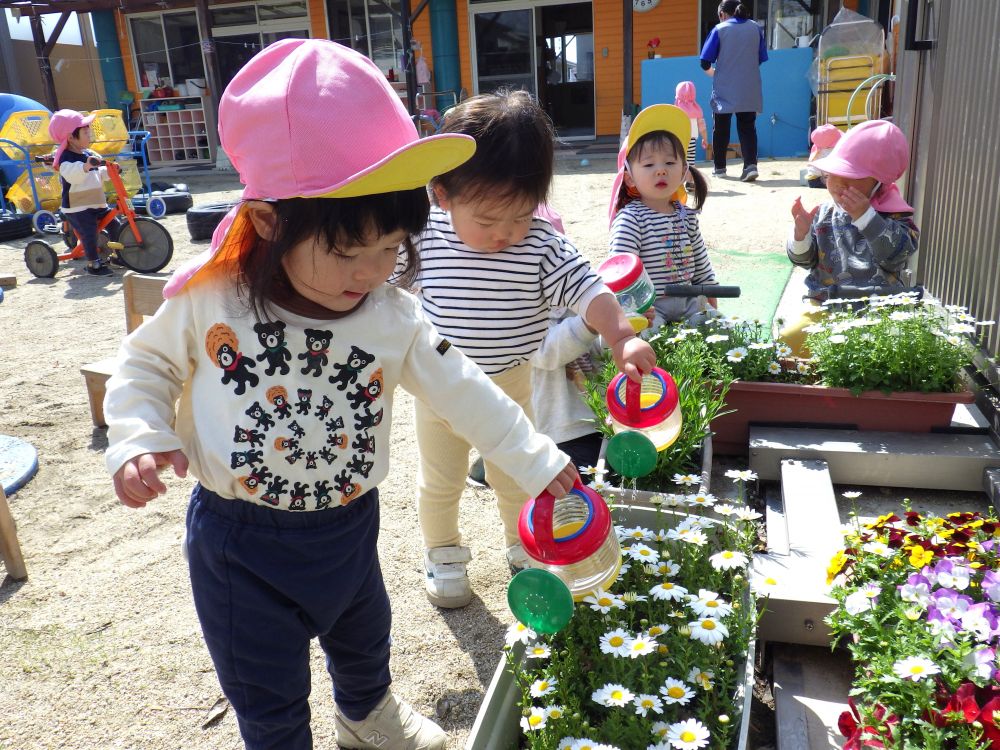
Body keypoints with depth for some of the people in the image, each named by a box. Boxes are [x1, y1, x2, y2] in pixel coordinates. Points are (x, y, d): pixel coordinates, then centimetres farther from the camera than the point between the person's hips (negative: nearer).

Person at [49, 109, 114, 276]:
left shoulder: (88, 154, 11)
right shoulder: (66, 158, -16)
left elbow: (97, 174, 26)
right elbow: (71, 174, -38)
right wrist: (86, 166, -55)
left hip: (96, 203, 8)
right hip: (77, 207, -8)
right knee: (89, 233, -14)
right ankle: (93, 264, -2)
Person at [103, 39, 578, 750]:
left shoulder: (395, 319, -14)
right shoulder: (209, 299, -18)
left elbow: (462, 391, -6)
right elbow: (147, 365, -2)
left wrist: (535, 459, -4)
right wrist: (141, 437, -19)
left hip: (347, 528, 3)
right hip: (241, 544, -3)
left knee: (364, 642, 31)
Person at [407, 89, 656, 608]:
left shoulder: (541, 243, -18)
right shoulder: (425, 238, -17)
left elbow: (584, 288, -22)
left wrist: (621, 337, -37)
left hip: (511, 386, 1)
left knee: (514, 476, 20)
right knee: (440, 481, 17)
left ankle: (523, 543, 46)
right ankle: (443, 555, 41)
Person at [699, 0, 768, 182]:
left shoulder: (720, 30, -4)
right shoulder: (756, 28, 6)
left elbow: (705, 63, -5)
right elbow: (762, 58, 13)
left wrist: (714, 73, 16)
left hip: (724, 90, -2)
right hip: (749, 90, 2)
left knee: (721, 129, 11)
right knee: (748, 128, 4)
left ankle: (719, 167, 20)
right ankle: (751, 165, -14)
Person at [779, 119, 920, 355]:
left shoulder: (894, 215, -2)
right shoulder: (824, 213, 7)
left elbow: (897, 253, -19)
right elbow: (804, 259, 8)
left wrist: (866, 217, -26)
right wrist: (801, 232, -13)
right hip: (823, 307, 3)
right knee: (787, 342, -14)